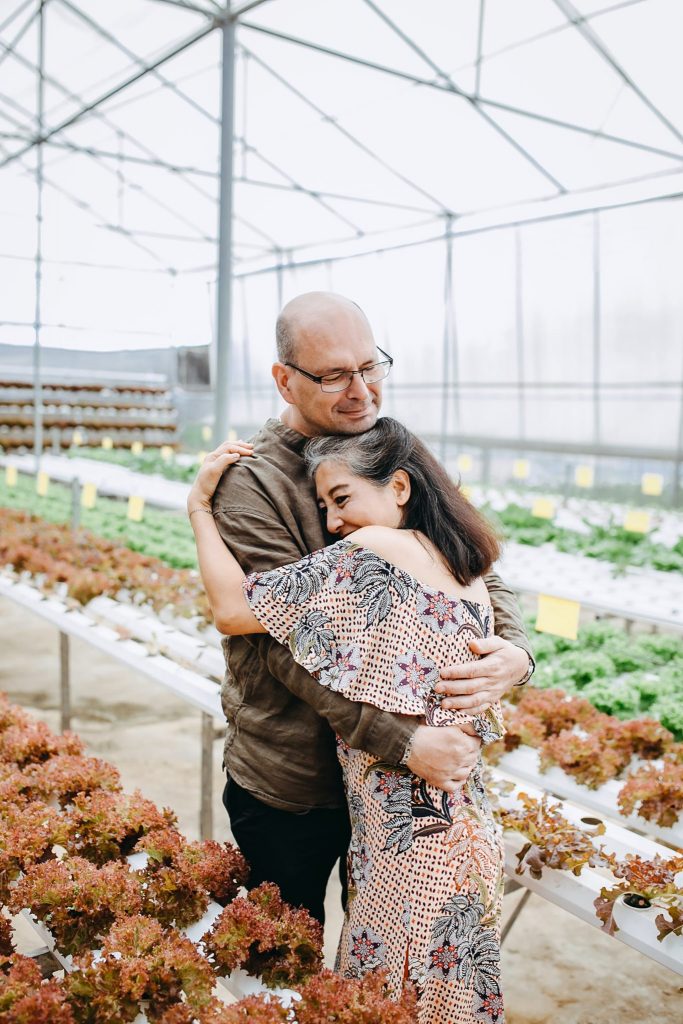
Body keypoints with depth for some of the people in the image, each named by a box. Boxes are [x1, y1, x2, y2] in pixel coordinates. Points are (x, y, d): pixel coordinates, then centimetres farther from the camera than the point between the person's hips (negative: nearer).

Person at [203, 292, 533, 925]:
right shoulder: (251, 482, -17)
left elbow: (474, 571, 0)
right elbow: (289, 642, -24)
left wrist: (514, 650, -21)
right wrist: (403, 739, -31)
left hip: (395, 778, 5)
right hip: (288, 787, -4)